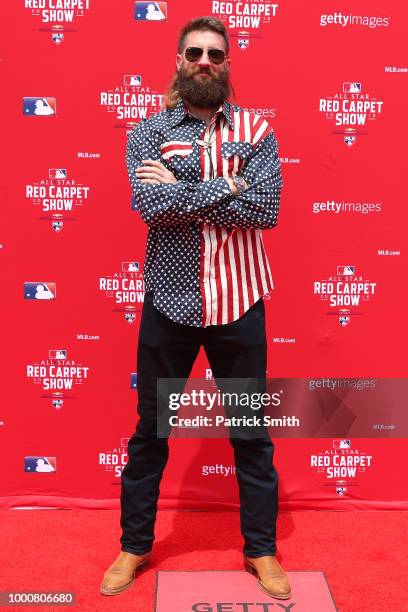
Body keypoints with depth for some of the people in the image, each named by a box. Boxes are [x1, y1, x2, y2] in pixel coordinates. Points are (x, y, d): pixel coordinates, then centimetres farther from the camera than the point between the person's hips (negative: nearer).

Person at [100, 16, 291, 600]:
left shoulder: (257, 131, 3)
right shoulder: (147, 132, 3)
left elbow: (265, 209, -14)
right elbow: (151, 205, -15)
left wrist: (181, 189, -13)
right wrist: (225, 187, -14)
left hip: (238, 302, 0)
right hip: (169, 300, 1)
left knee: (252, 431, 11)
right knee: (149, 430, 13)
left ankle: (261, 549, 32)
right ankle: (135, 546, 34)